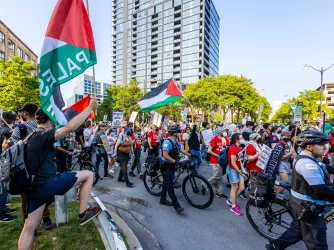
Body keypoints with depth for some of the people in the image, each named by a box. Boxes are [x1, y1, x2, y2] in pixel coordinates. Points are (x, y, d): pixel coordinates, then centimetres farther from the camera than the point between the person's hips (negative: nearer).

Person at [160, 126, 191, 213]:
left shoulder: (175, 142, 8)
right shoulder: (167, 142, -21)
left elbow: (181, 150, 17)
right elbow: (165, 155, -27)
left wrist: (190, 155, 13)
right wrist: (175, 161, -31)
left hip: (171, 166, 10)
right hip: (166, 166, -10)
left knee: (166, 183, 19)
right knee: (170, 186, -7)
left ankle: (163, 200, 34)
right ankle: (177, 206, -7)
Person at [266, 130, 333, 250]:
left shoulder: (309, 159, 9)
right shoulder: (307, 163, -26)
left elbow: (323, 182, 13)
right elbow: (321, 189, -29)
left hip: (303, 203, 10)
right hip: (307, 206, -10)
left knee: (297, 230, 24)